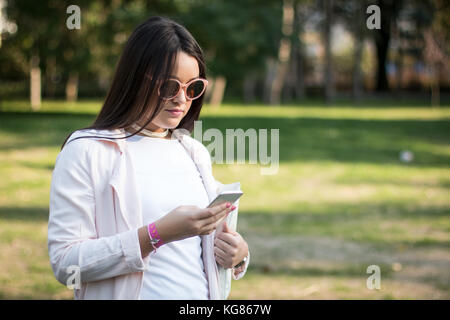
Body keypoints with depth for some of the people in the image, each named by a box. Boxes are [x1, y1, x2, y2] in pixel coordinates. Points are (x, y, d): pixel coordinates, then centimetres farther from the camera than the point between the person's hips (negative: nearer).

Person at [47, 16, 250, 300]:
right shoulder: (86, 152, -8)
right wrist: (157, 234, -24)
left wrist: (237, 253, -5)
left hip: (205, 294, 4)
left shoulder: (195, 152, 9)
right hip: (131, 294, -4)